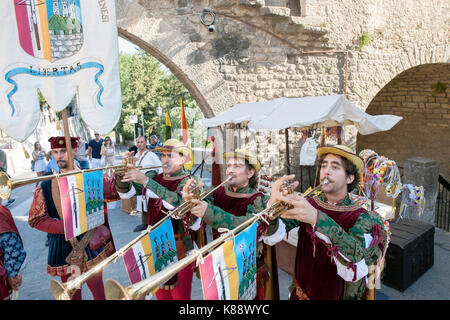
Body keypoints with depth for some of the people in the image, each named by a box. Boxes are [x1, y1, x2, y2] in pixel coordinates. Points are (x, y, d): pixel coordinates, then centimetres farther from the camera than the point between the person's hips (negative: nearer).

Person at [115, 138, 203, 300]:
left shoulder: (189, 182, -11)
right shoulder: (154, 177, 6)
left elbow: (177, 202, -31)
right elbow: (125, 192, 0)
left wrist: (146, 180, -35)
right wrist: (125, 170, -19)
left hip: (179, 250, -5)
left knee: (180, 295, 6)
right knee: (161, 294, 20)